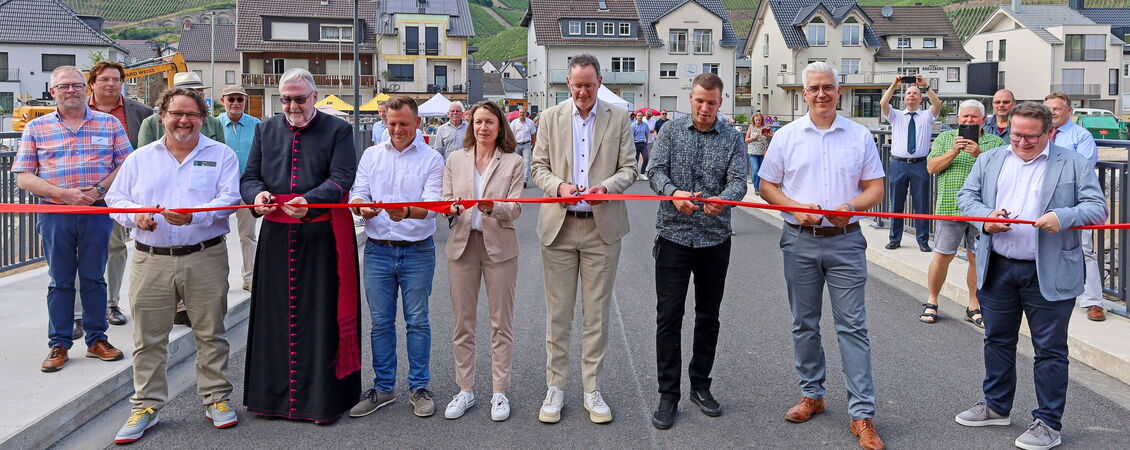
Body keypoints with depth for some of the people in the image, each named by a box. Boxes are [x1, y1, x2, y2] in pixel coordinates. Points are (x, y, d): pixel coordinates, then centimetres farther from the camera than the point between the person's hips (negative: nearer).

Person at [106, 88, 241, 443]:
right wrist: (135, 215, -10)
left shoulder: (221, 155, 6)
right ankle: (145, 406, 17)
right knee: (148, 337, 5)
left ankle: (216, 399, 18)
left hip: (205, 258, -2)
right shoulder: (140, 158, 13)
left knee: (210, 333, 5)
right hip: (151, 261, 2)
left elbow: (228, 199, -6)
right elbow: (115, 199, 12)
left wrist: (193, 216, -23)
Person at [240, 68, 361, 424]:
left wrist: (308, 201, -27)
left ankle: (323, 398, 9)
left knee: (322, 315, 0)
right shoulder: (266, 130, 15)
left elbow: (342, 178, -9)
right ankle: (273, 394, 20)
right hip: (276, 236, 4)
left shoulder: (338, 130, 2)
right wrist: (256, 194, -12)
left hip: (322, 236, -3)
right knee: (275, 315, 8)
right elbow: (249, 177, 12)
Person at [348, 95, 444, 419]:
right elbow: (357, 193, 2)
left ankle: (419, 387, 17)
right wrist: (362, 207, -22)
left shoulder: (432, 159, -2)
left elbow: (431, 204, -13)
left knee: (417, 321, 5)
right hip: (378, 249, 3)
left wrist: (407, 212, -35)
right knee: (380, 321, 9)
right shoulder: (371, 155, 9)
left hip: (417, 250, -3)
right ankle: (383, 387, 21)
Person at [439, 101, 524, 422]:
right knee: (463, 323, 8)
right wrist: (451, 208, -15)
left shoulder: (513, 162, 1)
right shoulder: (456, 160, 9)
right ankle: (465, 390, 20)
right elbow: (445, 201, 8)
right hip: (462, 245, 2)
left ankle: (500, 392, 14)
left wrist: (493, 207, -26)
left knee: (501, 323, 4)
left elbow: (515, 209, -5)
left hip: (499, 247, -2)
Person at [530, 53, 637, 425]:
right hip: (559, 226, 1)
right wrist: (558, 186, -14)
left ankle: (592, 390, 17)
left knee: (596, 314, 6)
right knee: (557, 313, 6)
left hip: (602, 227, 0)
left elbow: (628, 168, 4)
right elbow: (538, 167, 7)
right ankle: (555, 389, 17)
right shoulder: (550, 118, 7)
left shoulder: (618, 118, 5)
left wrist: (607, 186, -16)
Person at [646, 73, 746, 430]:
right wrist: (673, 193, -28)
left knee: (708, 316, 11)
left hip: (715, 238, 2)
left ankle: (700, 385, 26)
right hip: (674, 235, -1)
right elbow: (656, 171, -6)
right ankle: (668, 394, 7)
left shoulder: (732, 139, 4)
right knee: (668, 316, -2)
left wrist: (723, 199, -31)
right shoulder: (671, 131, 3)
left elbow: (738, 181, -7)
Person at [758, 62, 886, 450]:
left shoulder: (860, 136, 4)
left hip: (845, 242, -1)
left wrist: (851, 206, -15)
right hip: (799, 242, 1)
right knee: (804, 324, 11)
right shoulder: (786, 136, 4)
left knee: (853, 326, -2)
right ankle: (811, 395, 27)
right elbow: (767, 186, 5)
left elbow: (875, 188, 5)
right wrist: (796, 209, -12)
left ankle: (862, 414, 2)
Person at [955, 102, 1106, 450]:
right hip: (997, 269, 4)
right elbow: (966, 196, 8)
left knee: (1050, 350, 3)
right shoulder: (989, 160, 10)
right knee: (998, 341, 17)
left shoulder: (1074, 164, -1)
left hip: (1050, 274, -4)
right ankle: (996, 407, 33)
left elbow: (1097, 209, -4)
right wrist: (985, 218, -12)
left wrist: (1064, 218, -24)